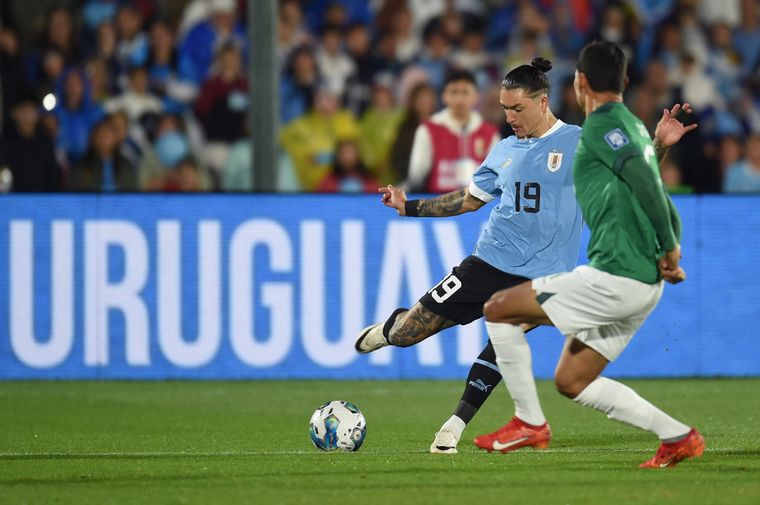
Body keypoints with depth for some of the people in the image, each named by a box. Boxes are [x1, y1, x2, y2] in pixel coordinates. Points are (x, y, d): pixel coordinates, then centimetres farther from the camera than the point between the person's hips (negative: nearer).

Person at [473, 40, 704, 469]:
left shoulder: (602, 125, -9)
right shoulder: (632, 125, 20)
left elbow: (645, 180, -22)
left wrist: (670, 246, -17)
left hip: (615, 277, -9)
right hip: (644, 282, 9)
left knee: (499, 310, 0)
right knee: (571, 381, 17)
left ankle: (529, 423, 3)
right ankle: (678, 437, 11)